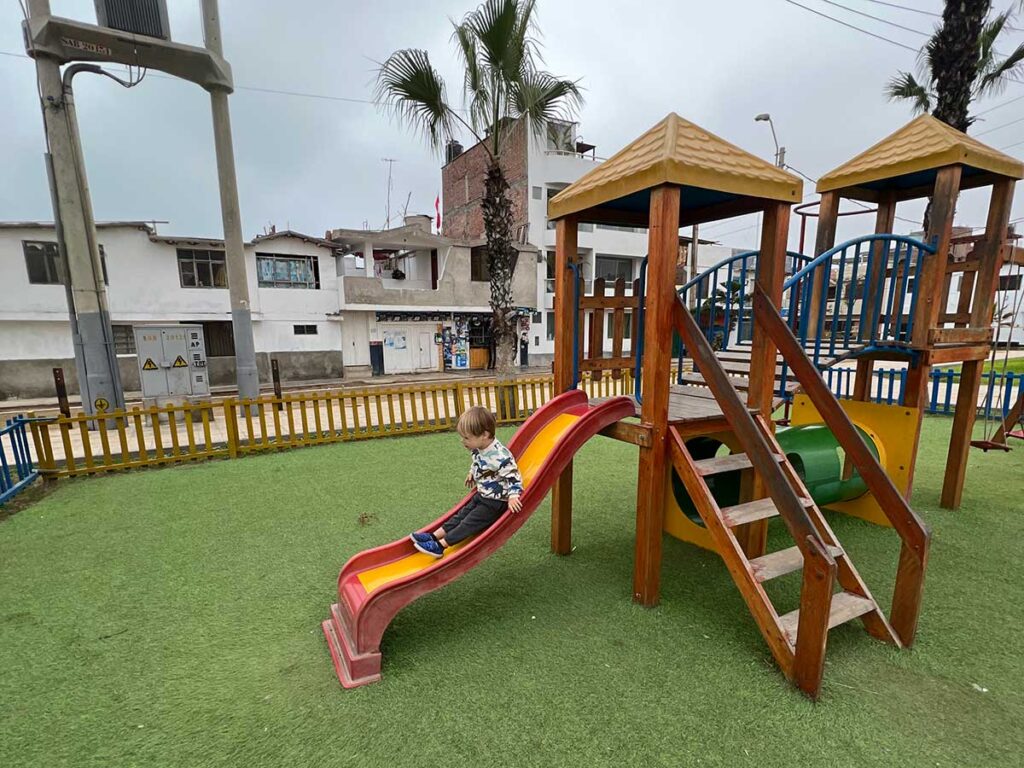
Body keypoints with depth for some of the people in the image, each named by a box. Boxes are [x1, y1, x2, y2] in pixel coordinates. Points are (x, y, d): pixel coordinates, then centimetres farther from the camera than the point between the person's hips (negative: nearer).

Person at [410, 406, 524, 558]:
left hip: (496, 501, -9)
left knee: (472, 521, -8)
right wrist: (472, 473, 29)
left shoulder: (500, 456, -32)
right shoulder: (478, 448, -6)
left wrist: (513, 496, -36)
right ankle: (434, 536, 9)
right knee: (462, 514, 7)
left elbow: (513, 477, -25)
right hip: (482, 494, 9)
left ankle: (440, 545, -7)